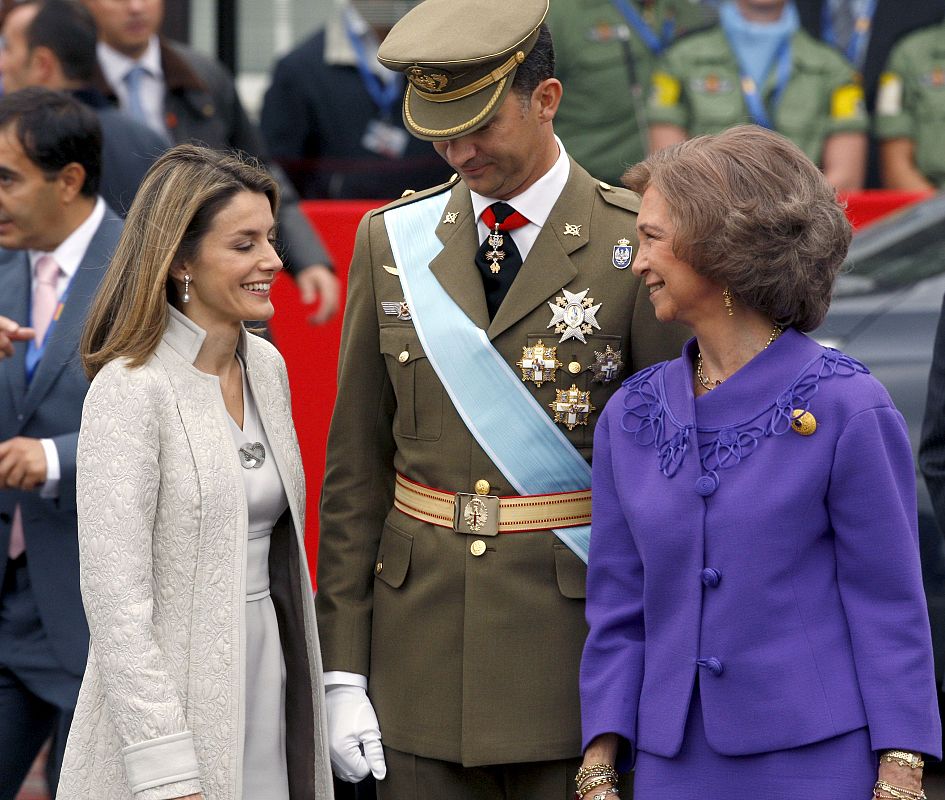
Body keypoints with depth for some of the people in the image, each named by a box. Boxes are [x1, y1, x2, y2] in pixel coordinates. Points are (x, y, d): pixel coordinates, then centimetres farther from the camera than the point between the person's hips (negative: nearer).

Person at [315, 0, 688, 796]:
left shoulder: (634, 248, -4)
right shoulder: (392, 239, 6)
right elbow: (356, 464, 7)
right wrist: (342, 670, 3)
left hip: (570, 639, -3)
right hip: (420, 634, 3)